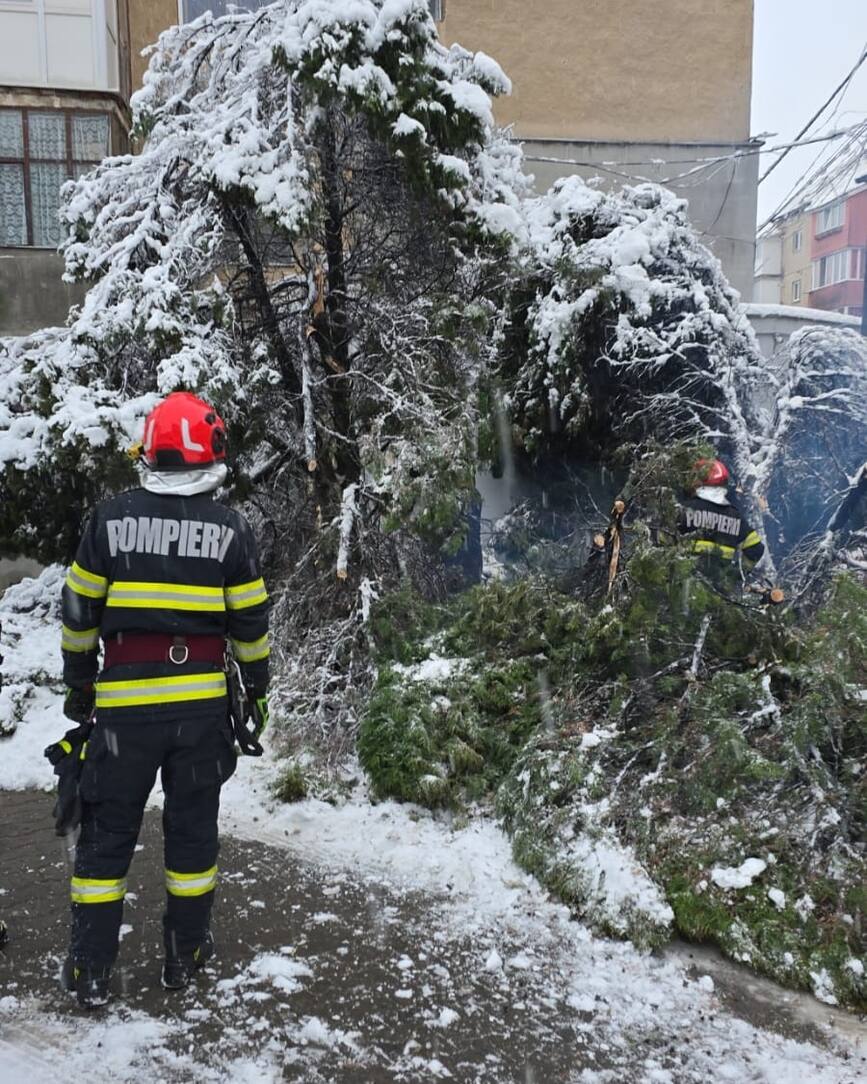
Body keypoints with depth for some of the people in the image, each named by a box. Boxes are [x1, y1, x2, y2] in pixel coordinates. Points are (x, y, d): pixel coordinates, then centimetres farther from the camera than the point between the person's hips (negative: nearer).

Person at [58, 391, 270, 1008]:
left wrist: (78, 687, 15)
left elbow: (80, 613, 2)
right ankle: (185, 956, 25)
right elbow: (250, 621, 1)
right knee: (193, 828, 13)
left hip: (124, 702, 0)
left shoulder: (111, 519, -3)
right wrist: (257, 691, 14)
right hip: (202, 702, 0)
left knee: (108, 830, 10)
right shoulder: (230, 528, -3)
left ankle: (90, 972, 18)